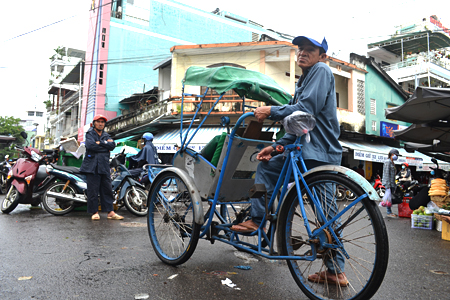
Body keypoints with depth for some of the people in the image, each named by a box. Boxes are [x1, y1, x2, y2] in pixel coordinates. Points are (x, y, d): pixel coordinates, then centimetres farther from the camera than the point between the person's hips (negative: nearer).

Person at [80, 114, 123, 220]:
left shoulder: (106, 136, 20)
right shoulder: (90, 133, 8)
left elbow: (112, 145, 0)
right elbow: (90, 145, -12)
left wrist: (100, 142, -9)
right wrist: (106, 146, -5)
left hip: (104, 166, 4)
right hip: (92, 166, -4)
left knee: (107, 189, 3)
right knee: (93, 190, -2)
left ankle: (110, 212, 7)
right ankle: (95, 212, 9)